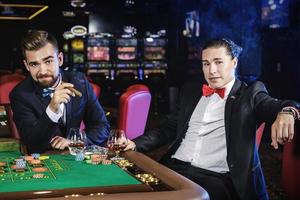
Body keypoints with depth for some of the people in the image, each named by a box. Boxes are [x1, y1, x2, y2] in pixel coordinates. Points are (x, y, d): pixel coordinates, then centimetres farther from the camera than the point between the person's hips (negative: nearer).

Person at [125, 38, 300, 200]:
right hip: (173, 167, 4)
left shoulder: (249, 94, 8)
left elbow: (272, 106, -10)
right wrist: (136, 144, 5)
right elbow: (169, 128, 21)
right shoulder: (191, 92, 21)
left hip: (217, 178, -3)